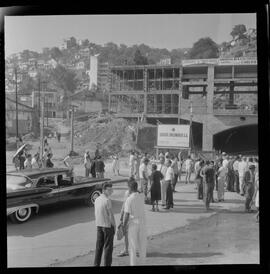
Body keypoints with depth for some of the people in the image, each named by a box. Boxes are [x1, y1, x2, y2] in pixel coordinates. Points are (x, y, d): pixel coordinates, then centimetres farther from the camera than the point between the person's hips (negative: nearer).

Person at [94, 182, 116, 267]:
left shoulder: (97, 199, 4)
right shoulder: (107, 200, -18)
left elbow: (96, 214, 11)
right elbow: (111, 215, -16)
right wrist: (114, 226, -5)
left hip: (99, 226, 7)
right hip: (108, 226, -7)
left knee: (99, 246, 14)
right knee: (108, 247, 4)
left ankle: (96, 264, 20)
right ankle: (107, 264, 9)